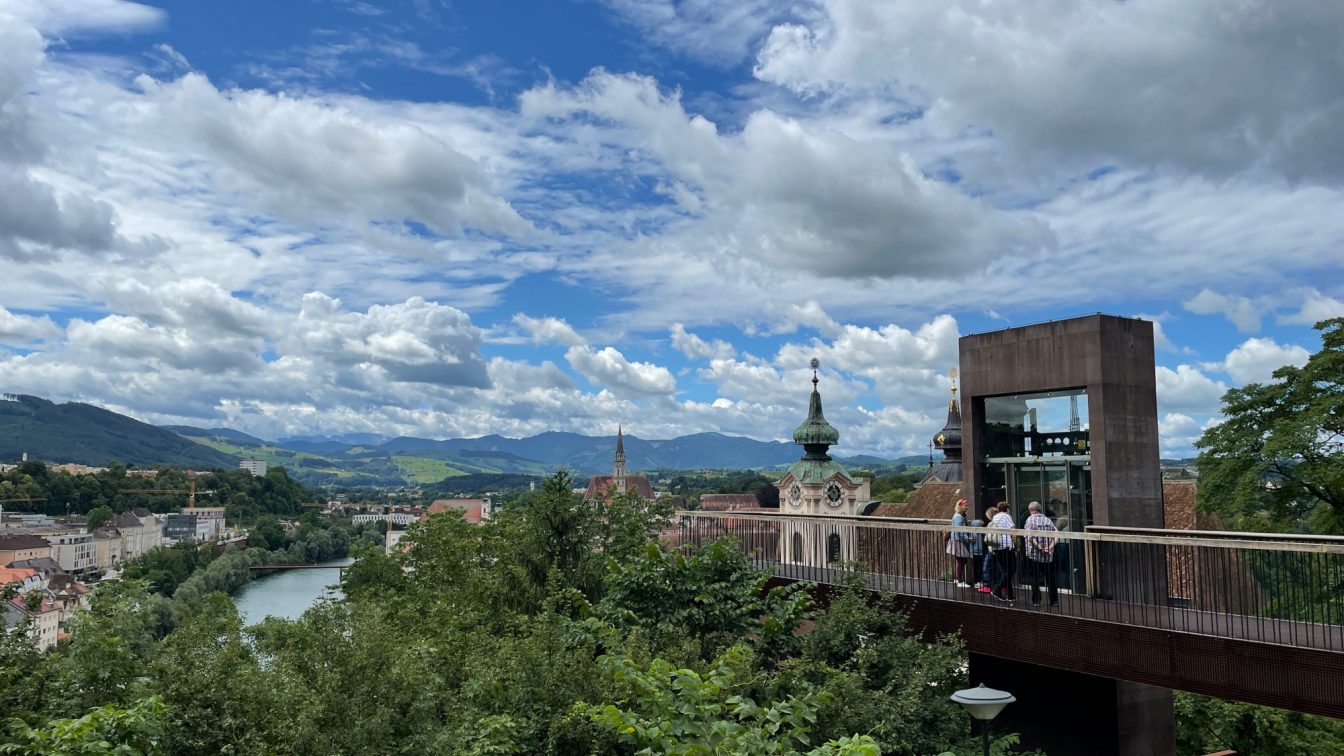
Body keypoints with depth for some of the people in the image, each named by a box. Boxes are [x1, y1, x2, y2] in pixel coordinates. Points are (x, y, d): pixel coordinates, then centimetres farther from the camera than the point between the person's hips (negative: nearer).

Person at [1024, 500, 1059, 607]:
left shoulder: (1030, 519, -7)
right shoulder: (1048, 520, 6)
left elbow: (1030, 538, -19)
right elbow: (1056, 535, -5)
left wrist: (1039, 548, -16)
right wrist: (1050, 548, -10)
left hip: (1034, 555, -4)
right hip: (1049, 556, 4)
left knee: (1034, 578, 7)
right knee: (1050, 578, 14)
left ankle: (1036, 600, 5)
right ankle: (1054, 601, 15)